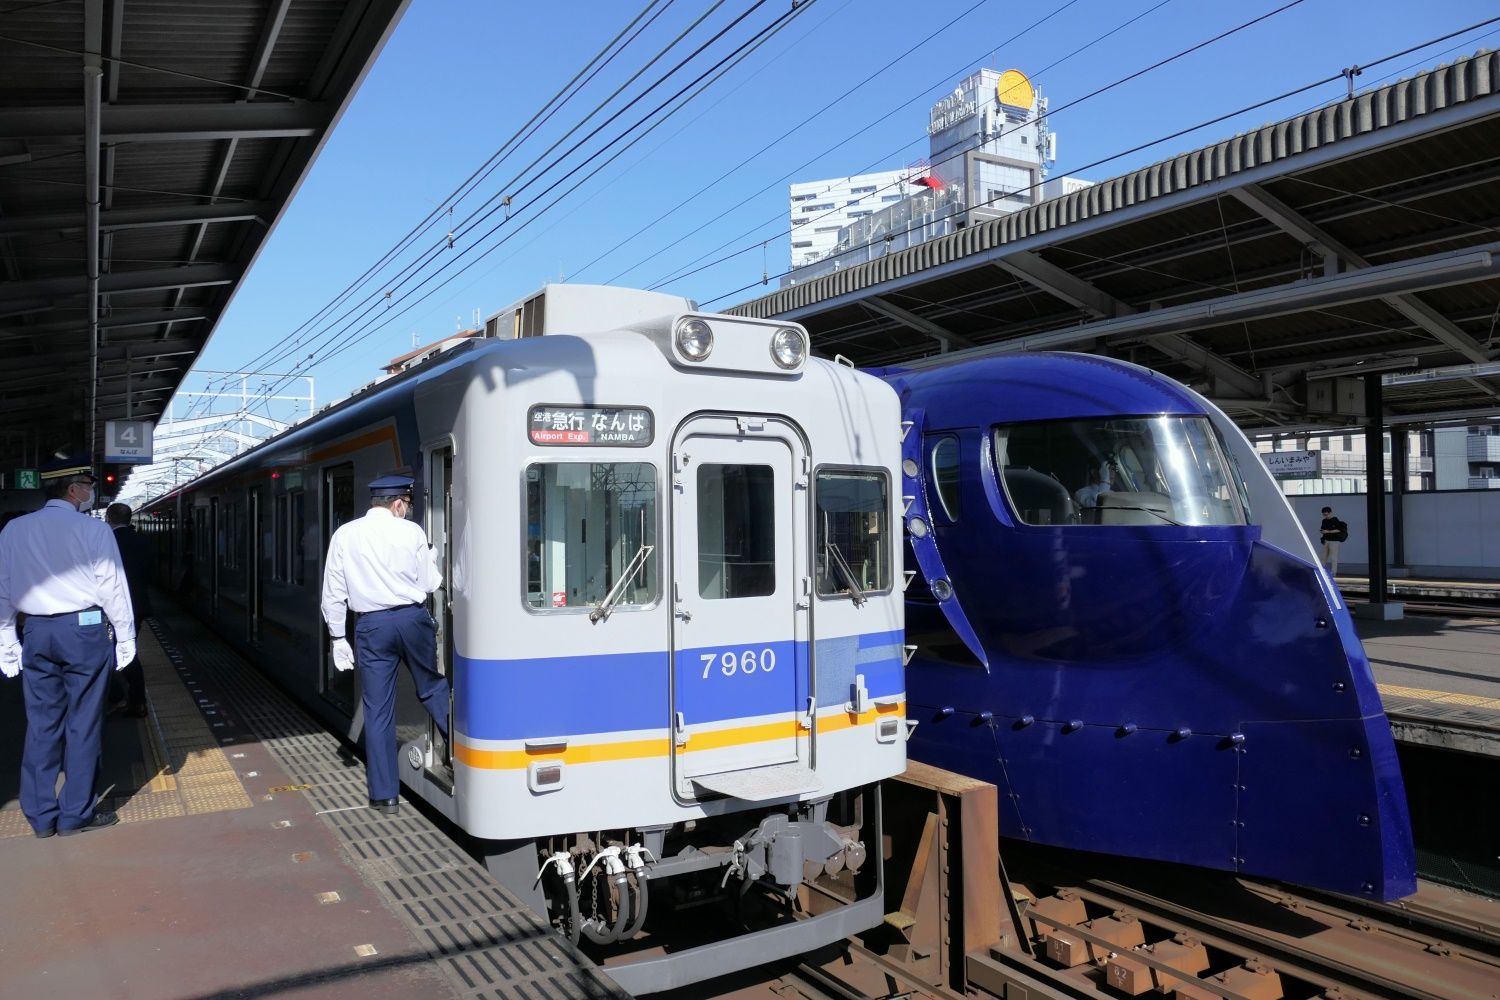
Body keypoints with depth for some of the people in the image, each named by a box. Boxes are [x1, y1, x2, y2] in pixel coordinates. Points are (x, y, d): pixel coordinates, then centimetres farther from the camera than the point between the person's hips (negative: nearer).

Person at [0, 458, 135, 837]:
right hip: (84, 630, -4)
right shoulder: (93, 530, -8)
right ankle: (76, 814, 12)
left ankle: (40, 815, 18)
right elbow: (112, 587, -8)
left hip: (37, 633, 4)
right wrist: (126, 636, 0)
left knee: (41, 724, 11)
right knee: (83, 723, 5)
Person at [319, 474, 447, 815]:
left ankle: (385, 794, 12)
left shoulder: (344, 535, 4)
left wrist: (338, 637, 11)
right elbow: (429, 584, 4)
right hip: (412, 619, -1)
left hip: (371, 625, 1)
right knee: (433, 688, 20)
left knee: (377, 710, 6)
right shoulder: (411, 532, -2)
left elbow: (333, 593, 4)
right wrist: (432, 560, 24)